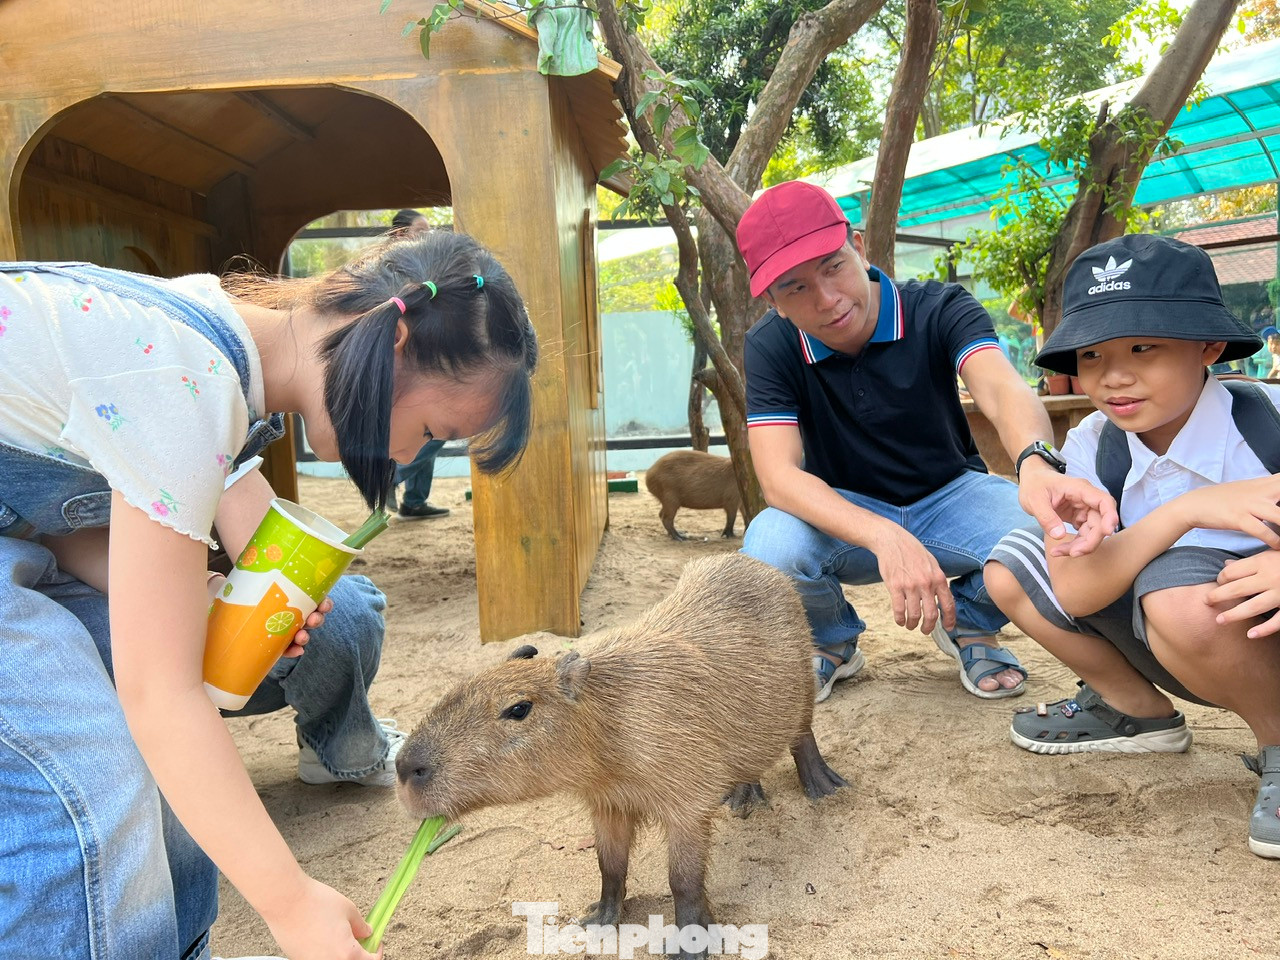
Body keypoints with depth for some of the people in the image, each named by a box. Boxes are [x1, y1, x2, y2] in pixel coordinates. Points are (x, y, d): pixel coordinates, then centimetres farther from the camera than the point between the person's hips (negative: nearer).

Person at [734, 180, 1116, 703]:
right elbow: (779, 475, -27)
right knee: (769, 550, -35)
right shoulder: (770, 348, -16)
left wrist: (1036, 464, -60)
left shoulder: (941, 309, -15)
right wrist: (885, 537, -45)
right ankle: (832, 642, 2)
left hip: (950, 496, 1)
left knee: (1057, 533, -31)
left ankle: (966, 623, 5)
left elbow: (1002, 390, -34)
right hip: (845, 517, 0)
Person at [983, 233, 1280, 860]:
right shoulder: (1091, 446, -10)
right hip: (1174, 652, 4)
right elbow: (1074, 593, -22)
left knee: (1177, 584, -35)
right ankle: (1136, 709, 12)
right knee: (1011, 566, -7)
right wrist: (1186, 509, -33)